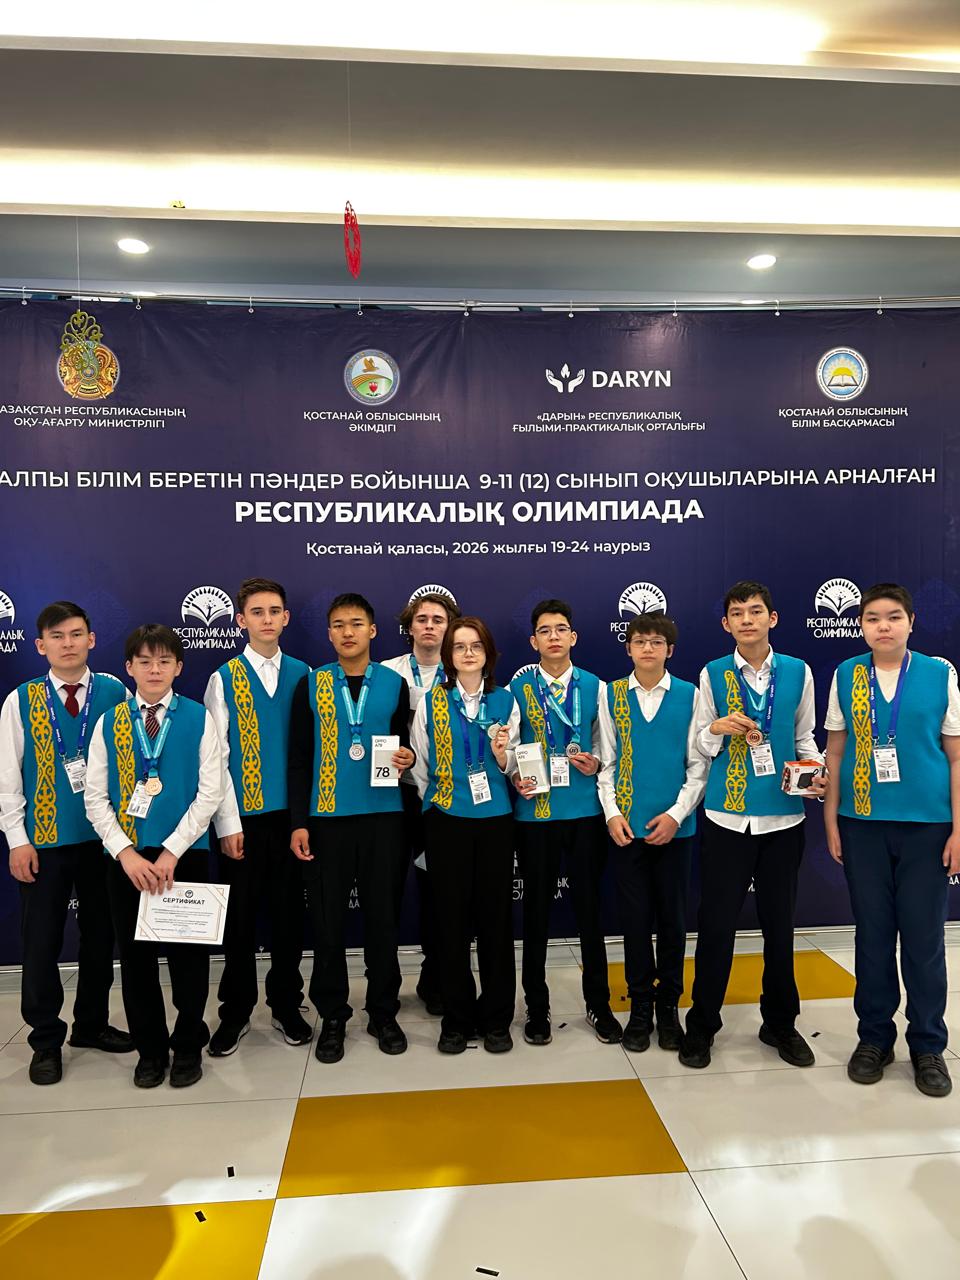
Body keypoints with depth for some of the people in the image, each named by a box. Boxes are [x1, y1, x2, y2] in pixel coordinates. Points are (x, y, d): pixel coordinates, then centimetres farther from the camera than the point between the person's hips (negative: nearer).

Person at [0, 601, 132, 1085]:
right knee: (41, 941, 7)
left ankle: (92, 1024, 33)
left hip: (105, 835, 1)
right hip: (44, 840, -1)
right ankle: (46, 1040, 25)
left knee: (100, 934, 13)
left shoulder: (115, 693, -2)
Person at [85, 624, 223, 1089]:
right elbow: (95, 798, 1)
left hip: (185, 853, -2)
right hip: (126, 855, 2)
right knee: (135, 955, 11)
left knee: (188, 953, 7)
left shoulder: (199, 718, -2)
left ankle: (188, 1046, 26)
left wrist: (171, 852, -12)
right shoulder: (109, 722, 4)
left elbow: (210, 793, -7)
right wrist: (126, 853, -10)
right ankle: (150, 1049, 29)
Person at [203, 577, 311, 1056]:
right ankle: (236, 1011, 26)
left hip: (291, 814, 2)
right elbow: (216, 757, -3)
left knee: (288, 914, 11)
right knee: (239, 917, 9)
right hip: (244, 817, -1)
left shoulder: (303, 675, 4)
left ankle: (286, 1005, 28)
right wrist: (229, 825, -7)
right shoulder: (224, 679, -1)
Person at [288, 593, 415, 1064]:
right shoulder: (310, 685, 2)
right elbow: (298, 760, 1)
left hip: (383, 816, 1)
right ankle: (332, 1016, 23)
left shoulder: (394, 684, 4)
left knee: (382, 917, 9)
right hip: (326, 817, 0)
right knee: (327, 920, 7)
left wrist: (407, 757, -11)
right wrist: (298, 822, -4)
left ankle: (384, 1013, 25)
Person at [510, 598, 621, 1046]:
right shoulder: (518, 688, 0)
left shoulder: (595, 687, 4)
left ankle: (599, 1004, 27)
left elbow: (606, 745, 10)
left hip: (585, 811, 1)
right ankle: (537, 1007, 26)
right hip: (534, 812, -1)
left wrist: (595, 764, -10)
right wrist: (515, 779, -13)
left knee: (589, 907, 10)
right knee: (536, 909, 9)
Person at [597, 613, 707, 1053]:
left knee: (672, 918, 10)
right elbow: (606, 761, 4)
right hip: (626, 826, 1)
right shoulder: (611, 695, 2)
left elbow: (699, 764, -1)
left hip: (674, 826, 0)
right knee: (636, 918, 8)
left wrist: (676, 815, -9)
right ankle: (640, 1008, 23)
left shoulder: (689, 695, -1)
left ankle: (668, 1007, 27)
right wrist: (612, 812, -6)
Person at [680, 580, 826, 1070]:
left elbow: (804, 738, 11)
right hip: (726, 817, -1)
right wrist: (717, 729, -15)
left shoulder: (798, 673, 4)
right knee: (716, 923, 3)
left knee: (779, 923, 13)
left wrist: (816, 774, -7)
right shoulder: (712, 674, 1)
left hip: (783, 817, 1)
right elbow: (701, 747, 5)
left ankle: (780, 1023, 32)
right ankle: (702, 1024, 21)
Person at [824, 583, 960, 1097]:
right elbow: (835, 751, 5)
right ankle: (874, 1036, 26)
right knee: (873, 932, 10)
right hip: (862, 823, 1)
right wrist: (831, 819, 3)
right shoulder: (846, 675, 2)